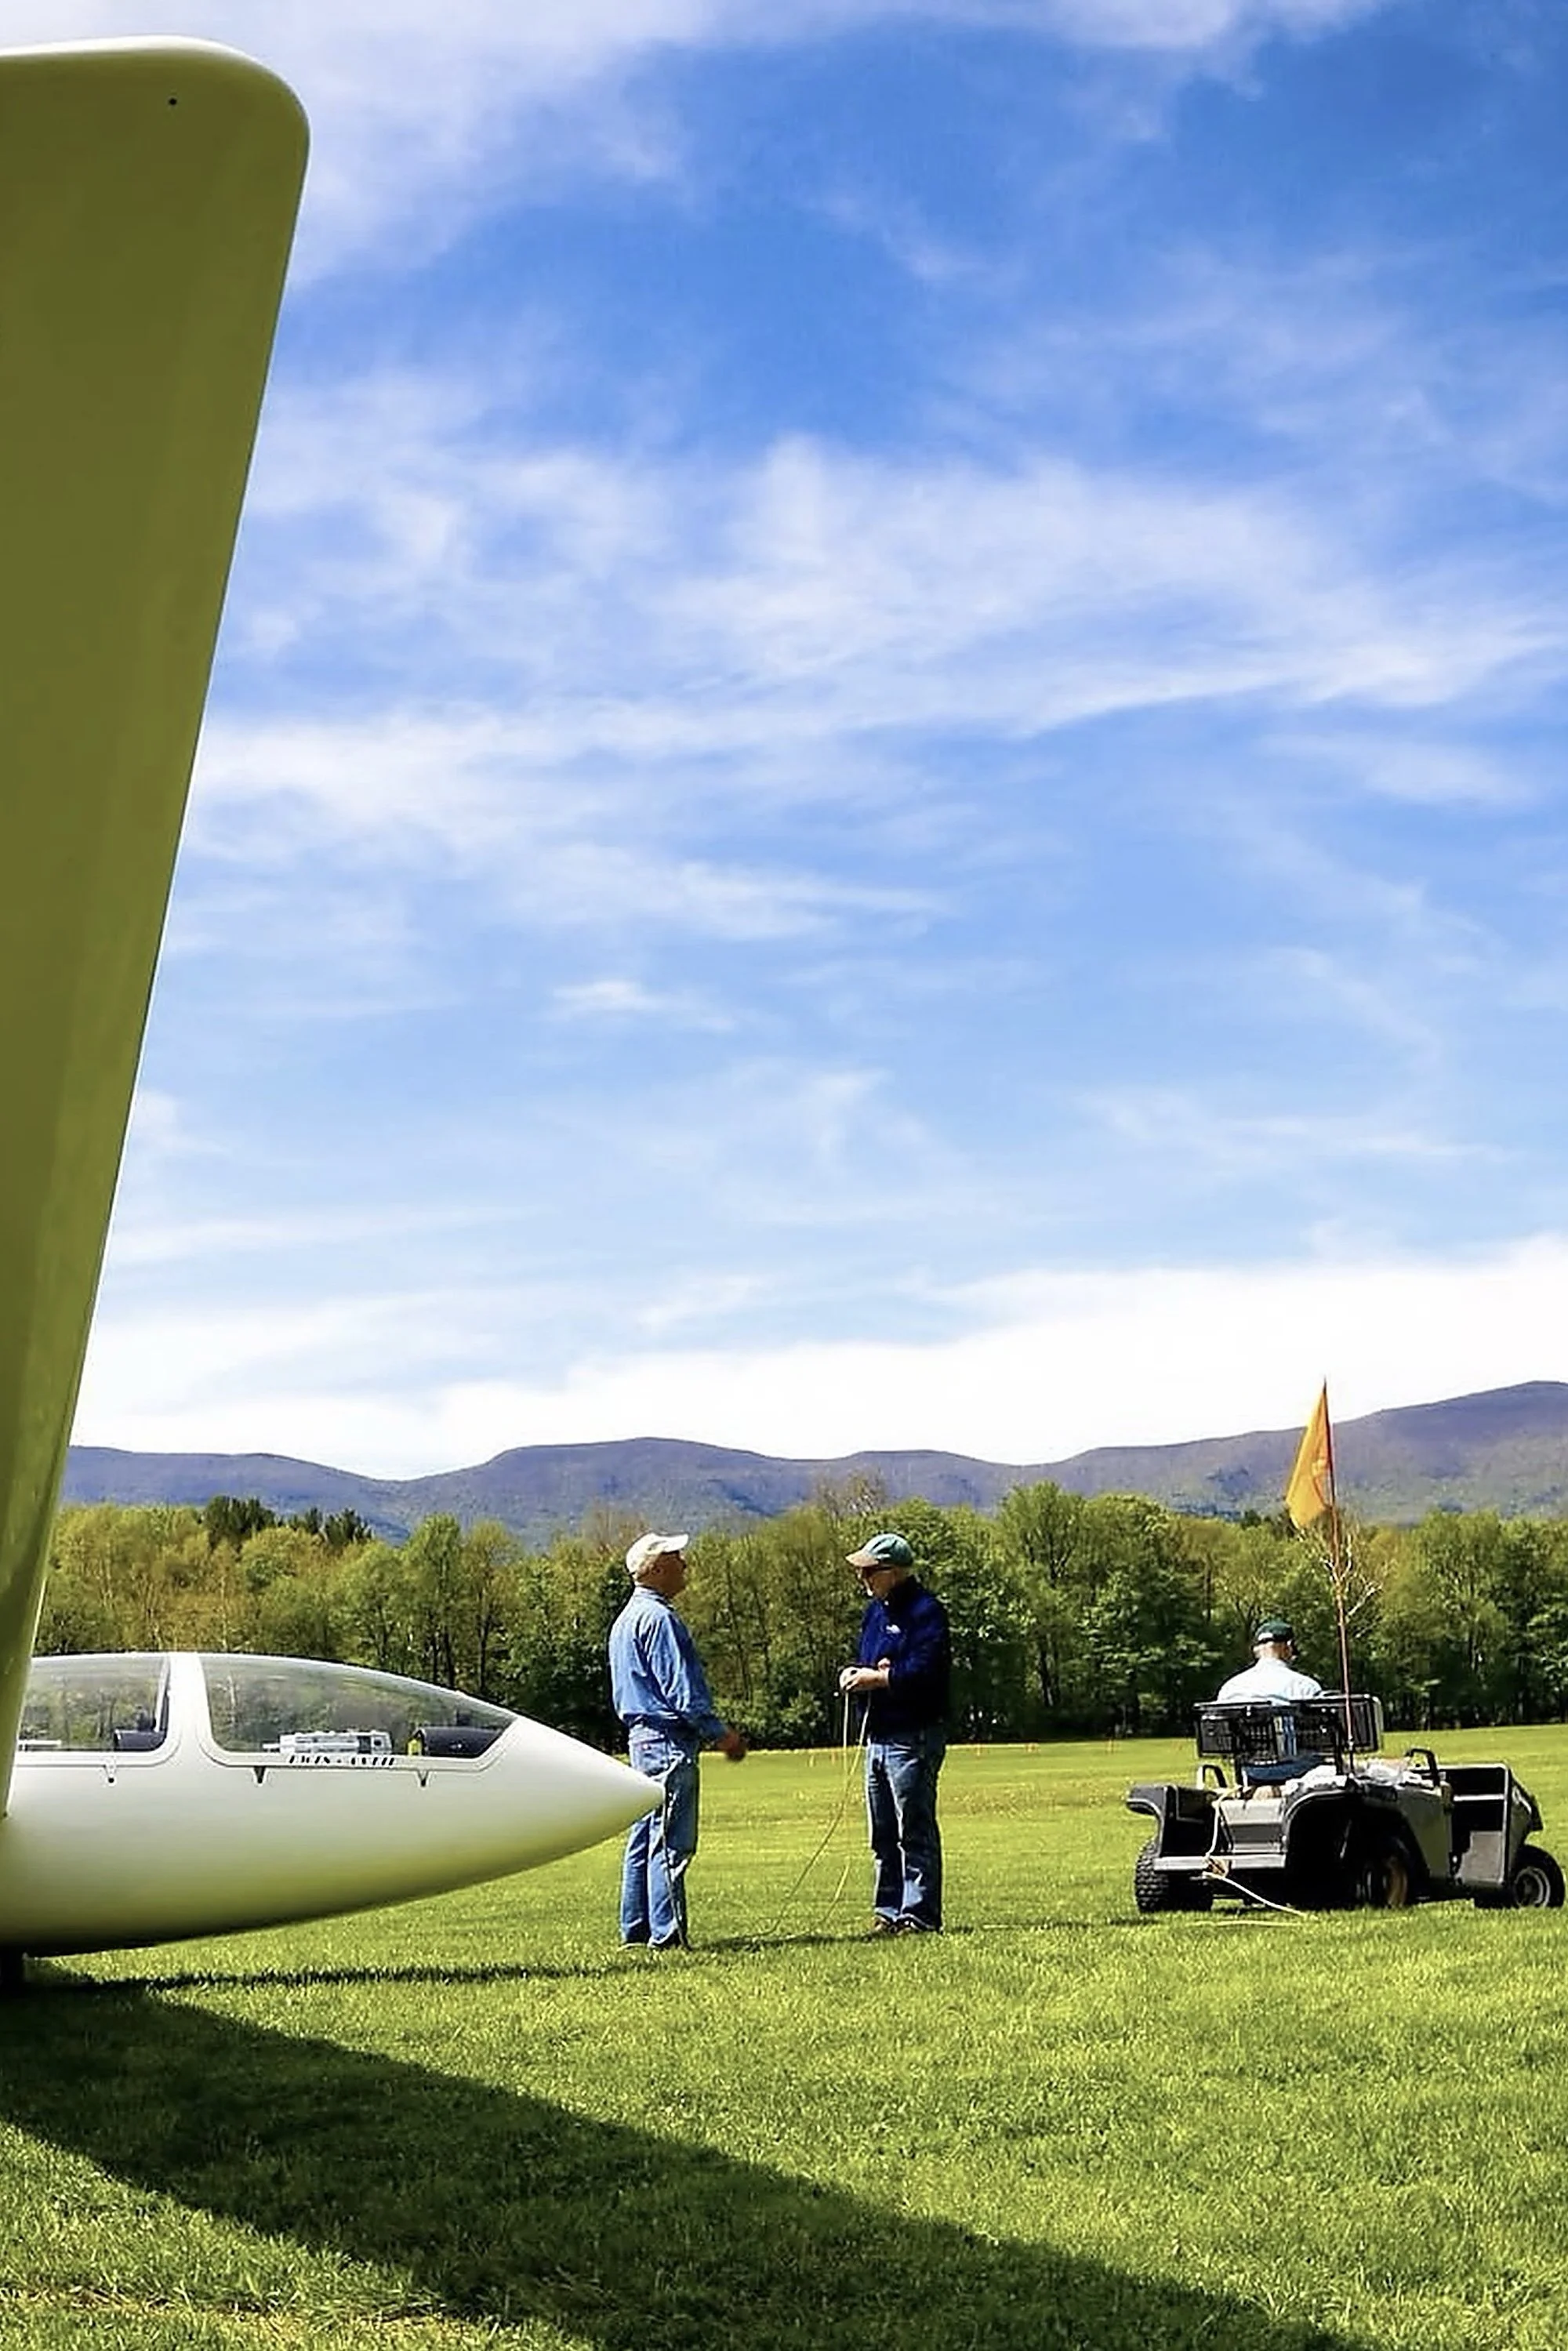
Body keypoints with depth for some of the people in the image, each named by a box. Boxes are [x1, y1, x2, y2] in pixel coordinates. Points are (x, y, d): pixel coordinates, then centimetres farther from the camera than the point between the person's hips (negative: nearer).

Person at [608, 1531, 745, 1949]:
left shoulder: (628, 1618, 19)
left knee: (645, 1837, 13)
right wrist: (721, 1733, -11)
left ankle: (636, 1928, 18)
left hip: (643, 1737, 11)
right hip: (668, 1741, -11)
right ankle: (667, 1934, -9)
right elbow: (682, 1689, -18)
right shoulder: (657, 1618, -14)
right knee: (671, 1842, -9)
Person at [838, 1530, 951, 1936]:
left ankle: (920, 1914, -1)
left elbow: (923, 1672, -21)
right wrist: (855, 1675, -3)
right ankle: (888, 1911, 20)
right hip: (879, 1734, 9)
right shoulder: (874, 1611, 17)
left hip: (913, 1737, -9)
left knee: (915, 1830, -5)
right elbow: (864, 1664, 20)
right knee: (882, 1834, 13)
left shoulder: (926, 1612, -12)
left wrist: (875, 1678, -14)